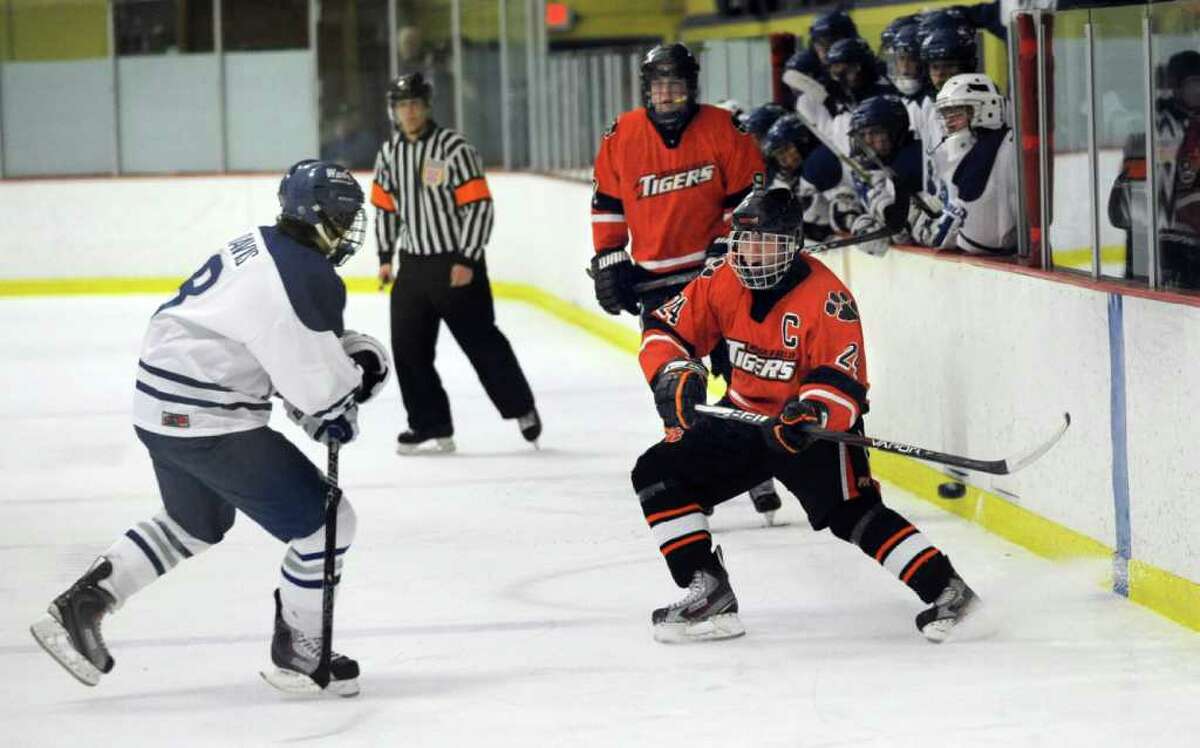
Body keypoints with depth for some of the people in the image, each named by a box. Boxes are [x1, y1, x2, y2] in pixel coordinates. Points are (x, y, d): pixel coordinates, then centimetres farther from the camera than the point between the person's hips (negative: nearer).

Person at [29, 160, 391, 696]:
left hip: (160, 410, 10)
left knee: (197, 525, 32)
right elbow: (317, 385, -18)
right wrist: (361, 370, 1)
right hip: (208, 424, -10)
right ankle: (297, 653, 12)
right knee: (325, 522, 0)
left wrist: (342, 361, 8)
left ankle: (81, 605, 29)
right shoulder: (310, 280, -20)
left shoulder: (261, 246, 10)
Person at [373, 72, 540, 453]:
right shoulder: (389, 153, 6)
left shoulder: (454, 148, -13)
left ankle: (521, 408, 19)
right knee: (408, 346, 1)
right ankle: (431, 426, 9)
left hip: (458, 264, -6)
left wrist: (467, 261, -17)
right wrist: (385, 257, 13)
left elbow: (479, 205, -15)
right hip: (413, 264, 6)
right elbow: (384, 205, 17)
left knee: (481, 340, 0)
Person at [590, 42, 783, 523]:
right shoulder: (622, 137, 0)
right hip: (656, 279, 2)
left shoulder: (723, 131, -6)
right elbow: (607, 204, 10)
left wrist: (730, 248, -11)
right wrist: (609, 262, 5)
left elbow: (750, 196, -2)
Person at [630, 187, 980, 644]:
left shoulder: (827, 298, -23)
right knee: (657, 473, -2)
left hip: (814, 426, -7)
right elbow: (665, 330, -2)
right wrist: (674, 375, -23)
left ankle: (945, 589, -22)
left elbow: (843, 382, -26)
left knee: (852, 512, -25)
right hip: (744, 417, 7)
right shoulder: (722, 282, -7)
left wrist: (810, 412, -46)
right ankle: (710, 594, -2)